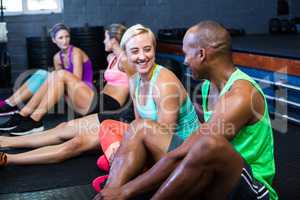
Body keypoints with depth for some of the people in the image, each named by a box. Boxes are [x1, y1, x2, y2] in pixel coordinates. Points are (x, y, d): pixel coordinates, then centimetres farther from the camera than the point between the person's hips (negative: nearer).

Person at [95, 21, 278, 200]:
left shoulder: (240, 94, -22)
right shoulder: (209, 85, 6)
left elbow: (181, 155, -27)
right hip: (215, 180, 9)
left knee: (210, 144, -40)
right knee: (142, 129, 6)